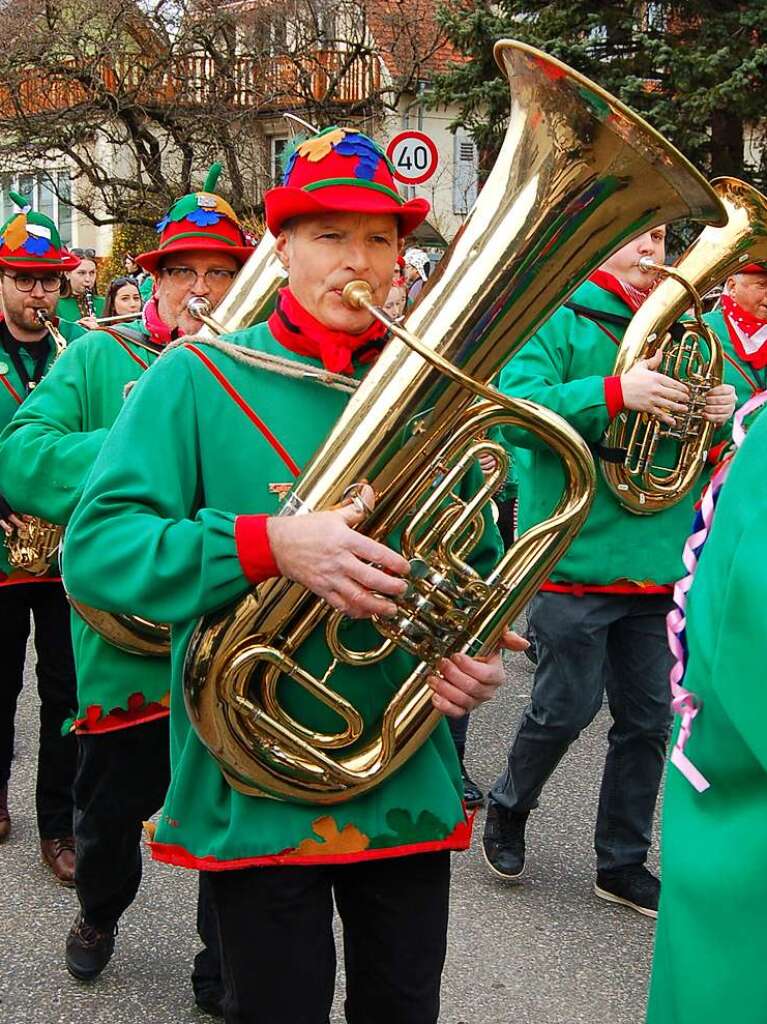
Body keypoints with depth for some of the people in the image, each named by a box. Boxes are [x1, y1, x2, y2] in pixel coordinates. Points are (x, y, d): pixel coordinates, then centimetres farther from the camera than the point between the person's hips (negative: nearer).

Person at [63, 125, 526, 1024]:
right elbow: (95, 550, -15)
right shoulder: (200, 378, -6)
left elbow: (478, 559, 15)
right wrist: (266, 544, -28)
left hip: (408, 781, 4)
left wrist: (478, 650, -6)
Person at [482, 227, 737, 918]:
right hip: (577, 558, -6)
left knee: (648, 720, 11)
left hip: (660, 566, 6)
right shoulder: (557, 318, -4)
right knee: (566, 709, 3)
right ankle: (509, 809, 32)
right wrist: (616, 392, -28)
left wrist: (723, 410, -4)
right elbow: (514, 409, -18)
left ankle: (623, 863, 27)